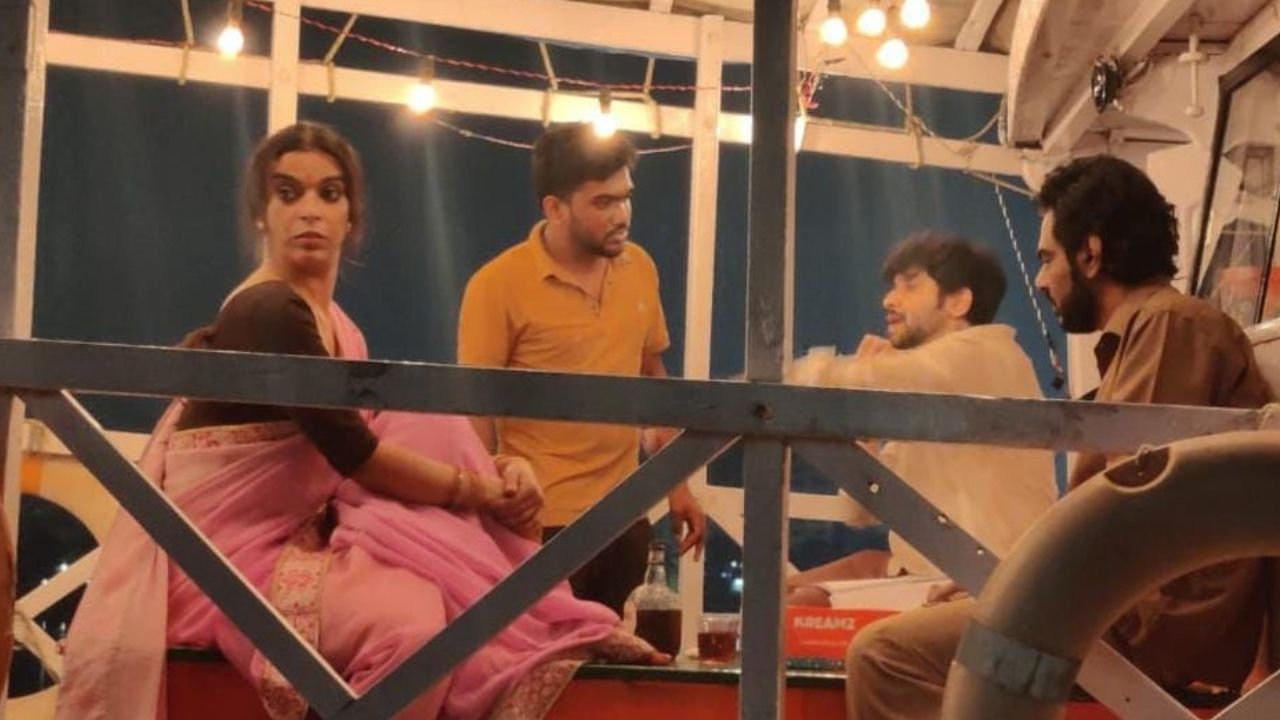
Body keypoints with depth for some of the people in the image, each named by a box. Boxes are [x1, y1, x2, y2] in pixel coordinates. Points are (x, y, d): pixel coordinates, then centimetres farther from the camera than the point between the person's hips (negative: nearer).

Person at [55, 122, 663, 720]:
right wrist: (480, 491, -10)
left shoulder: (334, 324, 13)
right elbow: (355, 455, -19)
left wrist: (496, 470, -10)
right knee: (411, 620, -34)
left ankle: (528, 631, -6)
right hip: (230, 550, -9)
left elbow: (411, 440, 8)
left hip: (299, 535, 9)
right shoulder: (268, 313, -16)